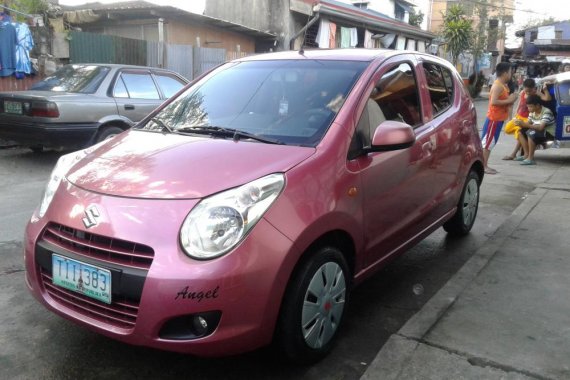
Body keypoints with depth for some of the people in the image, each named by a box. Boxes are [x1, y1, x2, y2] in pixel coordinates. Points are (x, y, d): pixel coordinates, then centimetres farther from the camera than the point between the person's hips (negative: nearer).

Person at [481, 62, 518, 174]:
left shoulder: (502, 85, 13)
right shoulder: (498, 85, -16)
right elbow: (493, 102, -25)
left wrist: (510, 99, 1)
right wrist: (509, 100, -19)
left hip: (498, 118, 10)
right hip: (494, 118, -10)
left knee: (491, 142, 11)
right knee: (487, 142, -5)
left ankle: (485, 165, 16)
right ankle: (483, 166, -2)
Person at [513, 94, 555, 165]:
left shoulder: (546, 112, -24)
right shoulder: (532, 112, 0)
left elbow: (540, 127, -33)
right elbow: (529, 123, 1)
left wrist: (525, 124, -36)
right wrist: (521, 124, -21)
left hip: (549, 134, -9)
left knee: (531, 133, -33)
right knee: (521, 132, -1)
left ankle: (530, 158, -28)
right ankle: (527, 155, -4)